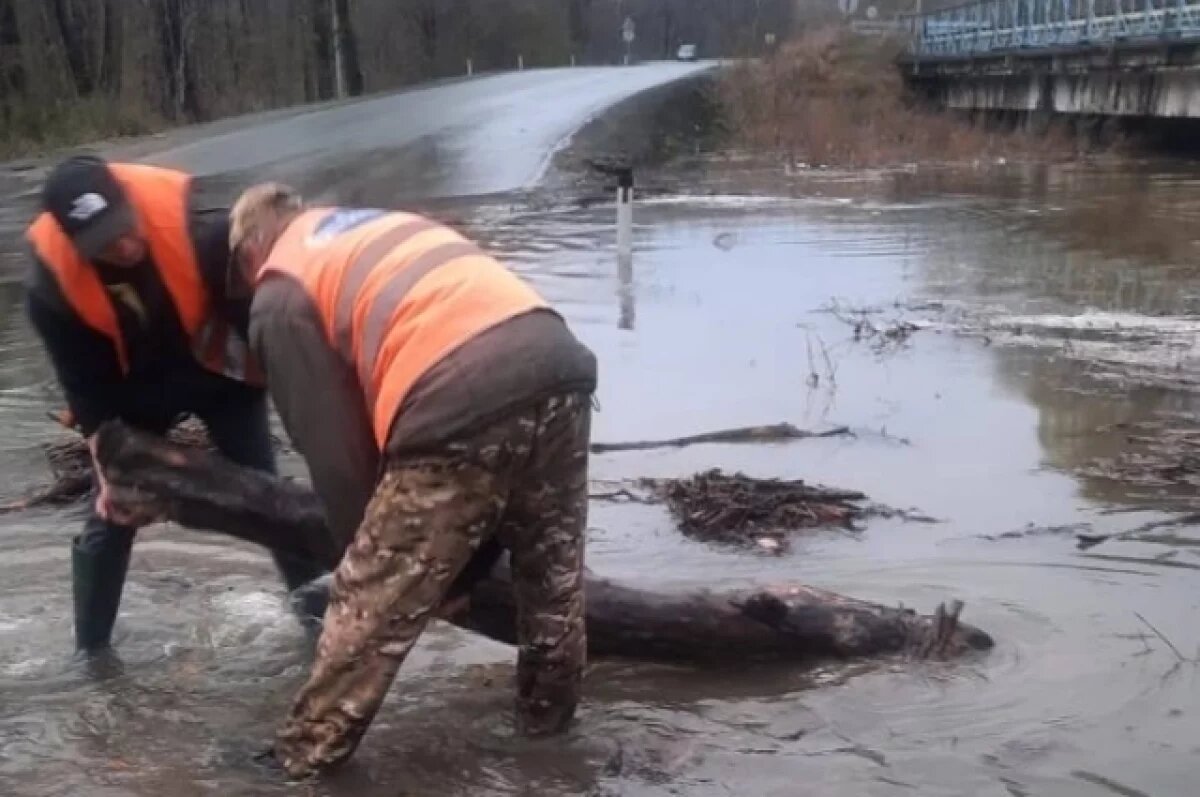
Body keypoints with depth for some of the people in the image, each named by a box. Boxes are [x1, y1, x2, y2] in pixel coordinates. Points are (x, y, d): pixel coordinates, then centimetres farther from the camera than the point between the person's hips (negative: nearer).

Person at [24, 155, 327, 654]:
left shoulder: (202, 229, -36)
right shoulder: (50, 284, -28)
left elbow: (255, 306, -23)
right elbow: (84, 385, -17)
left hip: (218, 370, -1)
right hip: (134, 388, 1)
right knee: (111, 512, 3)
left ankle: (318, 607, 17)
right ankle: (90, 647, 19)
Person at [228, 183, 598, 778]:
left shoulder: (279, 297, 16)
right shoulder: (388, 226, 36)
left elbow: (331, 447, 11)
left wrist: (367, 544, 26)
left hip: (461, 405, -7)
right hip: (558, 358, 7)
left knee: (374, 600, 10)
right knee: (552, 561, 27)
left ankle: (308, 751, 24)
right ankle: (549, 711, 43)